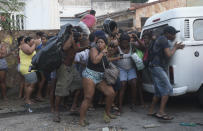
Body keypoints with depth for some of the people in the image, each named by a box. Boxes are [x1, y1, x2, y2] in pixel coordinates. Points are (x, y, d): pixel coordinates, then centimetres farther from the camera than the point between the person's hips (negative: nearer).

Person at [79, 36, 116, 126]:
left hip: (101, 77, 7)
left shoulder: (105, 53, 13)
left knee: (111, 93, -5)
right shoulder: (94, 49, -6)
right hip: (90, 75, -6)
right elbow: (95, 60, -25)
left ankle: (107, 113, 16)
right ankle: (81, 119, -2)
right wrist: (102, 52, -14)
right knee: (88, 98, -10)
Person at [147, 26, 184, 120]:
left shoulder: (160, 39, 21)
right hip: (158, 67, -11)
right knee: (167, 89, -11)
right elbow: (169, 54, -19)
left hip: (155, 67, 11)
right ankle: (161, 112, -15)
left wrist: (177, 48, 15)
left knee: (158, 91, 13)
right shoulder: (164, 40, -12)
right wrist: (175, 47, -1)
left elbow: (165, 53, 26)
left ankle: (151, 111, 18)